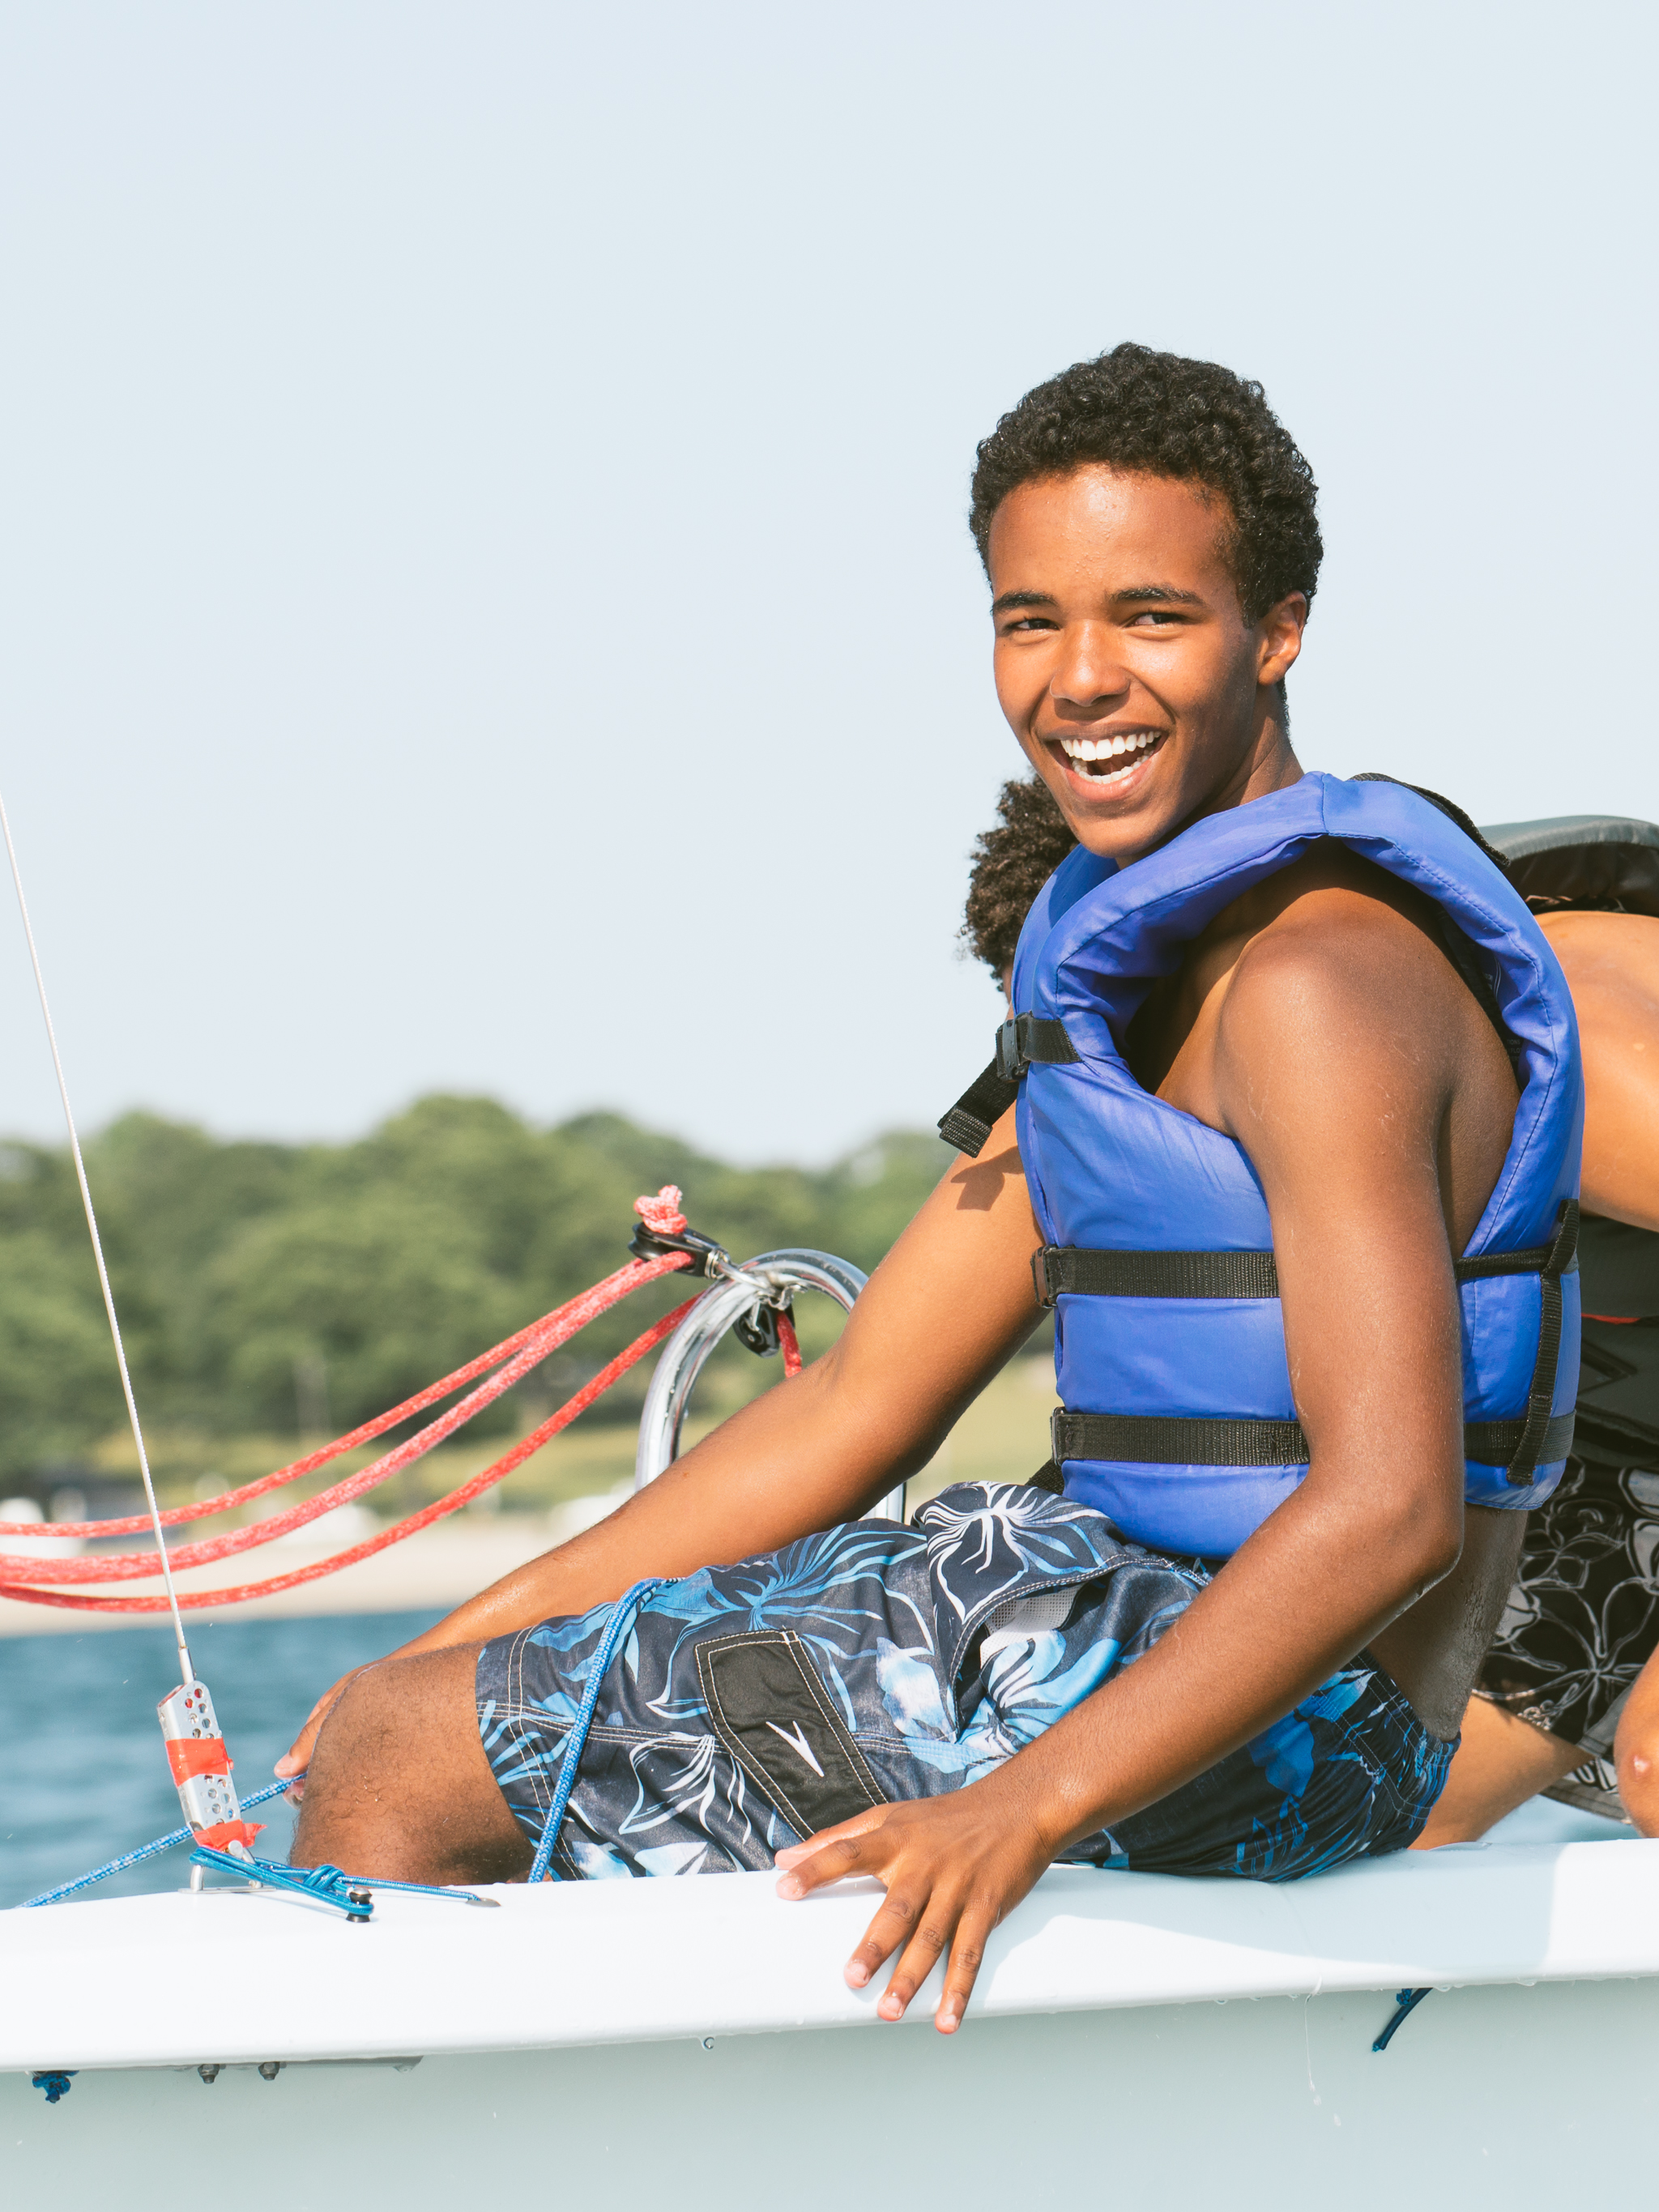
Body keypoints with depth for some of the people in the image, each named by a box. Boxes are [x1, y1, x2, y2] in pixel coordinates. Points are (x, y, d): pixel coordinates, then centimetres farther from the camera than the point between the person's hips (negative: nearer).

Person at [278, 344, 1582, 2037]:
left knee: (392, 1773, -8)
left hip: (1256, 1724, -10)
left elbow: (1392, 1507, -27)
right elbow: (854, 1411, 14)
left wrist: (1026, 1809, -35)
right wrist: (475, 1638, 9)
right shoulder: (1124, 976, 15)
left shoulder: (1317, 978, -17)